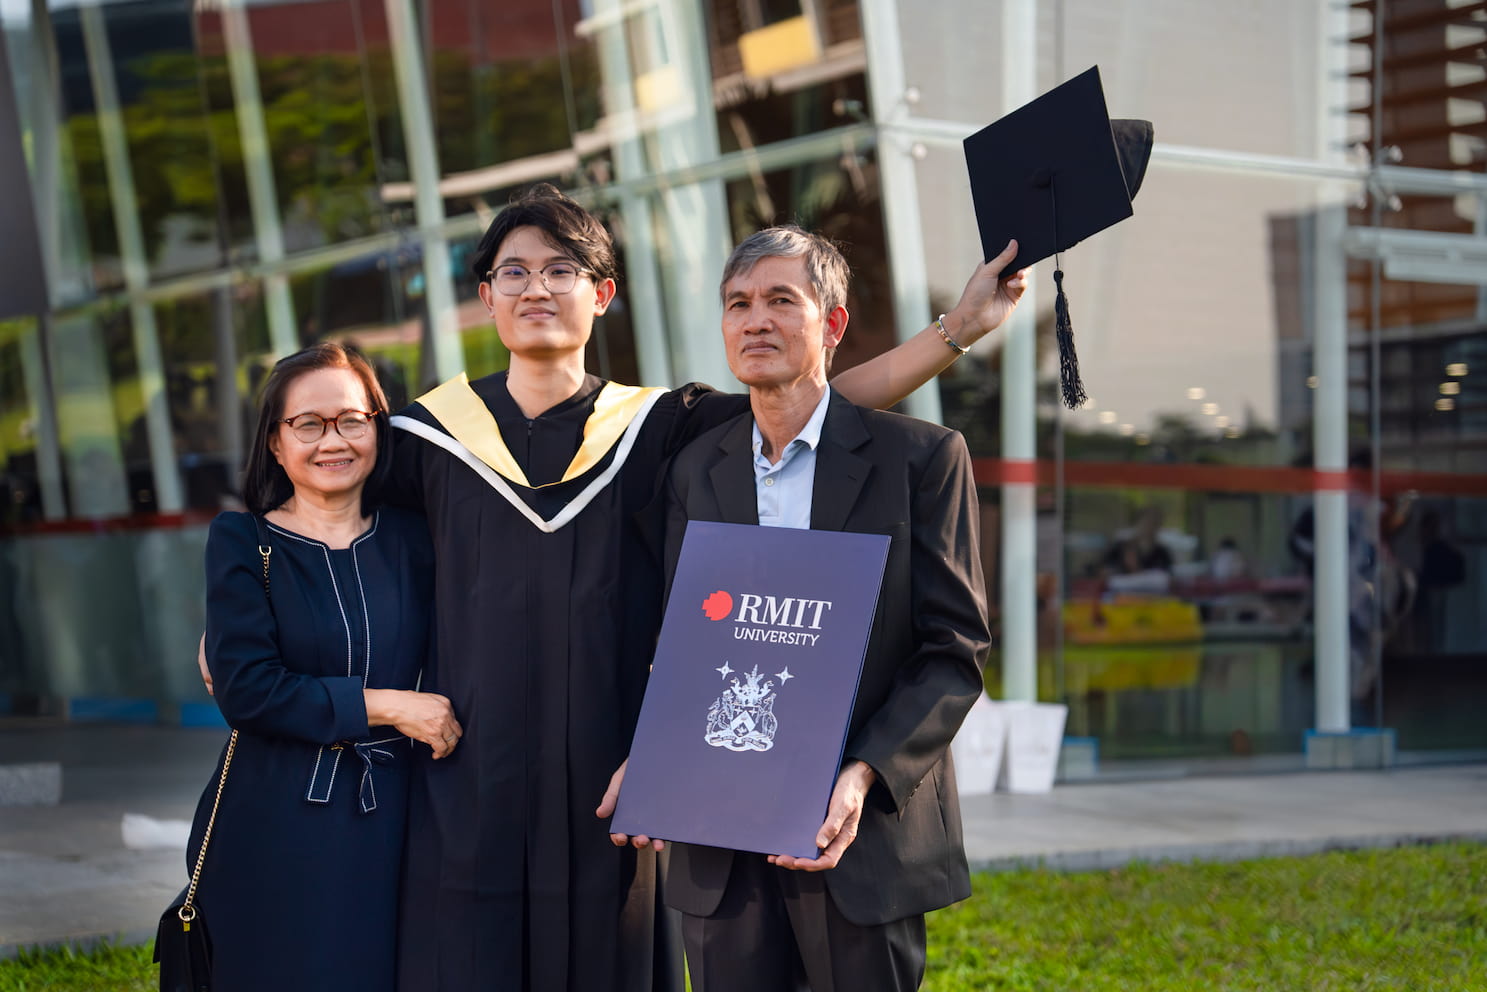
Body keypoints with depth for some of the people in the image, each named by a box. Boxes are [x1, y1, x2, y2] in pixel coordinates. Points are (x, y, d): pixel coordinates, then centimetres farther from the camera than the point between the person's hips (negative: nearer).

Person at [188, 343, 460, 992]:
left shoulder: (411, 539, 7)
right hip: (277, 836, -3)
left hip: (390, 824, 3)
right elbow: (244, 690, -11)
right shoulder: (242, 542, -2)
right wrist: (383, 706, -13)